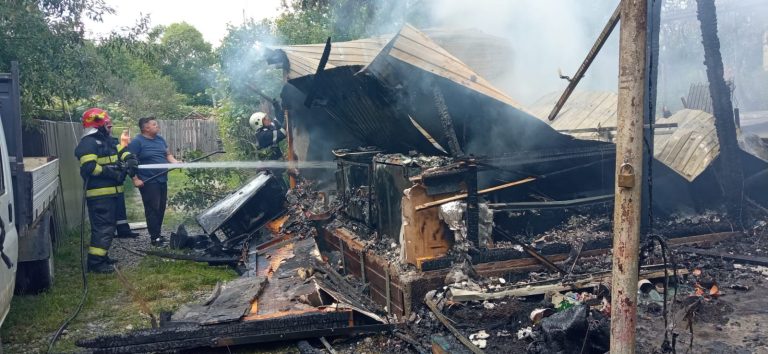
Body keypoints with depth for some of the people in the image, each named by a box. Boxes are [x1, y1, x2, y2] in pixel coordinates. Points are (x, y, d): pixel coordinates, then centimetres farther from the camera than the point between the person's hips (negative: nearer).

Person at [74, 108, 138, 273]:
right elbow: (89, 167, -23)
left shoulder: (107, 140, 17)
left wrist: (129, 159, -1)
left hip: (110, 192, 10)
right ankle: (95, 262, -8)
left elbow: (120, 151, 21)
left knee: (108, 225, 18)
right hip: (99, 194, -10)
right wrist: (112, 172, -20)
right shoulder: (88, 143, -13)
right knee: (103, 227, -11)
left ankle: (102, 256, 28)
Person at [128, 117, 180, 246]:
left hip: (162, 180, 7)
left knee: (161, 208, 11)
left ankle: (158, 233, 23)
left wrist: (175, 162, -1)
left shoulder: (160, 139, 12)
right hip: (148, 182, -7)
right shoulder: (137, 142, -9)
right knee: (152, 209, -6)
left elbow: (168, 154, 19)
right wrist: (135, 179, -20)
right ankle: (154, 238, 0)